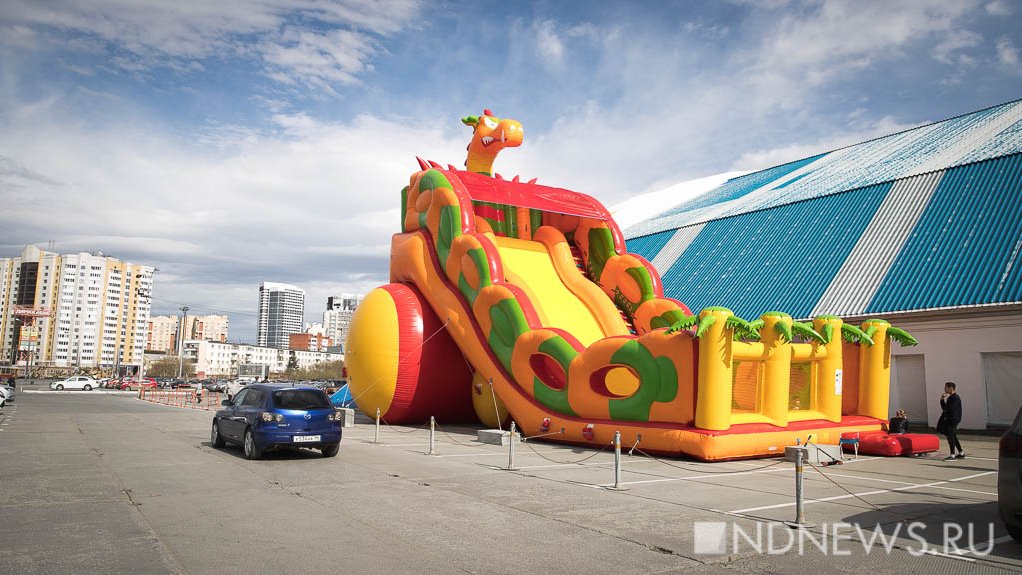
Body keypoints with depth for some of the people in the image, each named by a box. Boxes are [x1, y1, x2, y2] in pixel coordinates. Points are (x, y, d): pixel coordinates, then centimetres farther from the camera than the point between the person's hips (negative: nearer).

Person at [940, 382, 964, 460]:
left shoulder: (955, 398, -15)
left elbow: (951, 409, -22)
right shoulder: (949, 398, 15)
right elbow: (944, 408, 16)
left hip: (953, 420, -10)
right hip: (948, 420, 10)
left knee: (950, 436, -10)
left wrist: (944, 412, -4)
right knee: (953, 437, 15)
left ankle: (952, 455, -9)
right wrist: (942, 400, 4)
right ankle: (961, 454, 24)